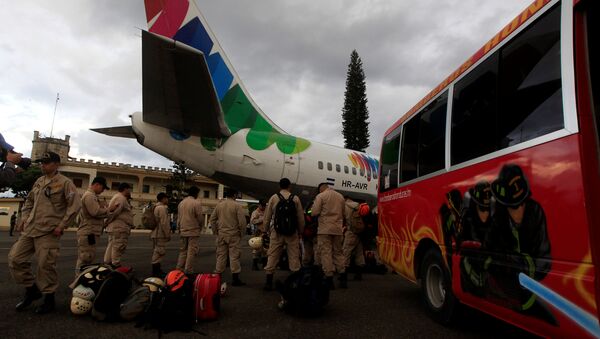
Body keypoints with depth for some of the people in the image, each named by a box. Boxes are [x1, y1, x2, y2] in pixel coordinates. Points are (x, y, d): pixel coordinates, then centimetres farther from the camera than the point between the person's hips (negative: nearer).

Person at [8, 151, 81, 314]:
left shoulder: (65, 182, -7)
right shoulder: (39, 181, 15)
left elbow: (75, 205, -13)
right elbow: (29, 201, 26)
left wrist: (62, 225, -14)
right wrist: (24, 218, 11)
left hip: (48, 232, -7)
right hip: (30, 229, 8)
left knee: (46, 265, -5)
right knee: (15, 258, 7)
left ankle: (49, 298, 12)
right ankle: (31, 289, 25)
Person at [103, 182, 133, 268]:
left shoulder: (117, 197, 23)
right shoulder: (121, 198, -14)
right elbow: (114, 212, -21)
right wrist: (107, 222, -14)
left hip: (114, 227, 11)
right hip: (119, 228, -11)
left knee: (111, 246, 15)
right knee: (118, 248, -7)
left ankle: (107, 264, 22)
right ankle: (116, 266, -3)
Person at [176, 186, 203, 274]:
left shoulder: (181, 203, 9)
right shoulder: (197, 203, -12)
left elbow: (178, 218, 13)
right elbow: (200, 218, -11)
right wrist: (200, 227, 8)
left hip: (183, 231, 6)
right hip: (193, 231, -6)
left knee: (182, 251, 15)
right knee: (191, 252, 0)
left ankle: (179, 269, 17)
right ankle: (188, 271, 1)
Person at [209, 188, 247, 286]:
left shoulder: (219, 205, 6)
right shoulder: (237, 206, -9)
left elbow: (212, 219, 9)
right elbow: (242, 221, -12)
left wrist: (216, 231, 15)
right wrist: (241, 233, 1)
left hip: (221, 235, 4)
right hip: (233, 235, -4)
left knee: (221, 255, 11)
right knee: (234, 256, 0)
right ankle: (235, 279, 1)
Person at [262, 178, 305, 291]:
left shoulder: (273, 198, 2)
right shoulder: (296, 198, 1)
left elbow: (267, 217, 4)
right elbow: (301, 218, 3)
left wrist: (267, 230, 16)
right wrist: (300, 232, 14)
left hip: (276, 232, 0)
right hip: (292, 233, 0)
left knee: (272, 256, 6)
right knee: (294, 257, 7)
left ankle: (269, 282, 10)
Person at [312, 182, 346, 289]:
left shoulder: (320, 196, -4)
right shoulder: (340, 196, 13)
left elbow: (315, 212, -9)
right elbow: (343, 213, 16)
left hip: (325, 228, -5)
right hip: (338, 229, 5)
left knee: (326, 253, -1)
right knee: (338, 252, 14)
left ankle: (329, 279, -1)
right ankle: (343, 278, 14)